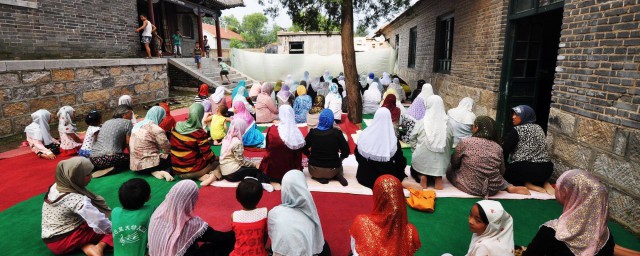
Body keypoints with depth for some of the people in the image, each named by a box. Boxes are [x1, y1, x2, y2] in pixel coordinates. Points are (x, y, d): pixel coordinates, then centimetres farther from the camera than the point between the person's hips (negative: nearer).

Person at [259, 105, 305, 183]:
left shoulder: (271, 131, -19)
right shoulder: (297, 134, -14)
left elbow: (268, 148, -2)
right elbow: (299, 156, -3)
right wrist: (298, 169, 13)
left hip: (272, 172, -1)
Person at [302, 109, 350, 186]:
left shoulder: (312, 132, -12)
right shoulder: (337, 133, -14)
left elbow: (304, 149, -1)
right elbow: (346, 152, -9)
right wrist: (339, 159, 11)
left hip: (315, 170, 0)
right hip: (332, 170, 1)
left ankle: (320, 177, 6)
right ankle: (336, 175, 5)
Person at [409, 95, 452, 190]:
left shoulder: (421, 122, -12)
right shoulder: (448, 124, -7)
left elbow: (412, 138, -2)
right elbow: (450, 143, 3)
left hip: (422, 159, -1)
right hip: (441, 162, 1)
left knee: (414, 169, 29)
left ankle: (421, 176, -3)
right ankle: (438, 177, 3)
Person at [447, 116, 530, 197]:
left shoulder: (465, 142, -10)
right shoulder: (497, 147, 0)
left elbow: (454, 163, 1)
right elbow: (502, 172, 10)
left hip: (470, 187, -4)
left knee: (450, 170, 21)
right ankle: (510, 187, 11)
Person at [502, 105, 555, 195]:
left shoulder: (517, 130, -7)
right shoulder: (539, 128, 15)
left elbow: (505, 150, -6)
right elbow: (540, 150, 19)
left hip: (526, 169, -7)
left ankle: (528, 185, -4)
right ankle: (544, 182, 9)